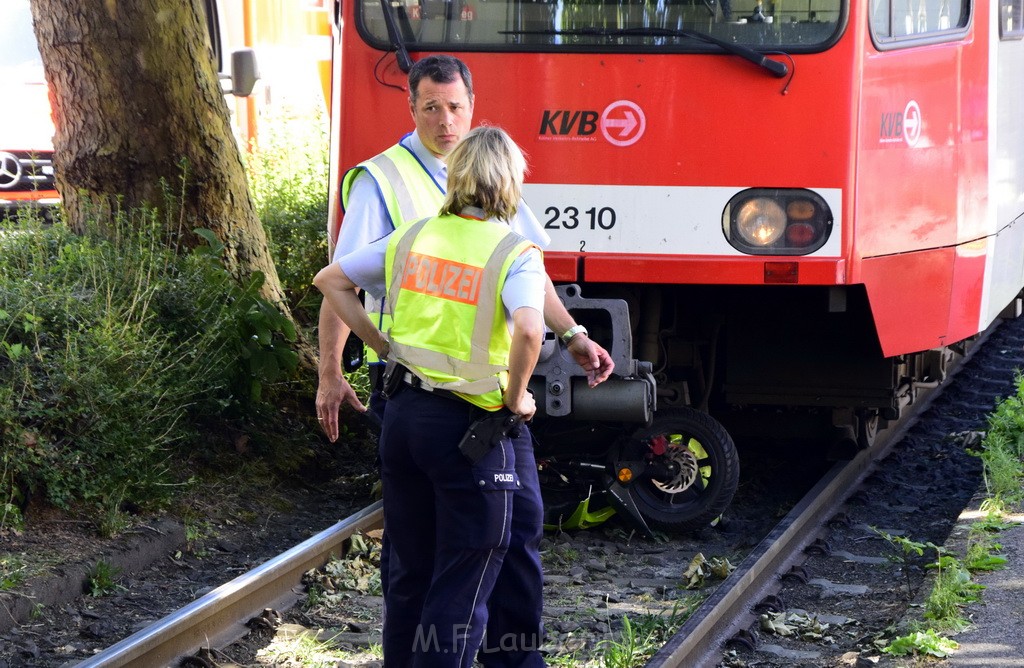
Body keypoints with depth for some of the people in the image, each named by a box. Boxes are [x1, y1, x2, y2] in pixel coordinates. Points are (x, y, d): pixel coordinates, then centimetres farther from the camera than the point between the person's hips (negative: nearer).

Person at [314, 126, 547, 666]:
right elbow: (528, 329, -29)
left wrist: (382, 346, 11)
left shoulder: (413, 237, 5)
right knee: (463, 584, 4)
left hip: (403, 414, 5)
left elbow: (330, 280, 11)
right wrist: (515, 398, -14)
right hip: (469, 425, -5)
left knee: (409, 574, 17)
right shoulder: (515, 253, -12)